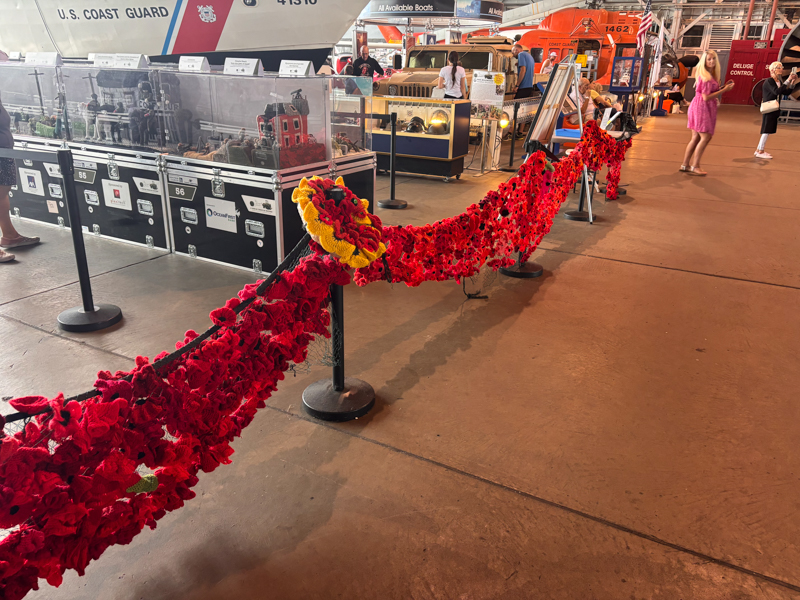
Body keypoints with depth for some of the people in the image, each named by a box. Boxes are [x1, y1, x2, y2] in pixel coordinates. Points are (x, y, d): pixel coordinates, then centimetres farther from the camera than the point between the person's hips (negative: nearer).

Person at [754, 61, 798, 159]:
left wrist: (793, 82, 3)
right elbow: (777, 91, -26)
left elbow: (786, 92, 13)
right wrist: (788, 81, -25)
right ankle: (760, 152, -4)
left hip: (774, 110, 9)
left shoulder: (779, 81, 12)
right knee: (766, 130, -8)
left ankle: (759, 150, 16)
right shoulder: (769, 81, -13)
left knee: (767, 131, 10)